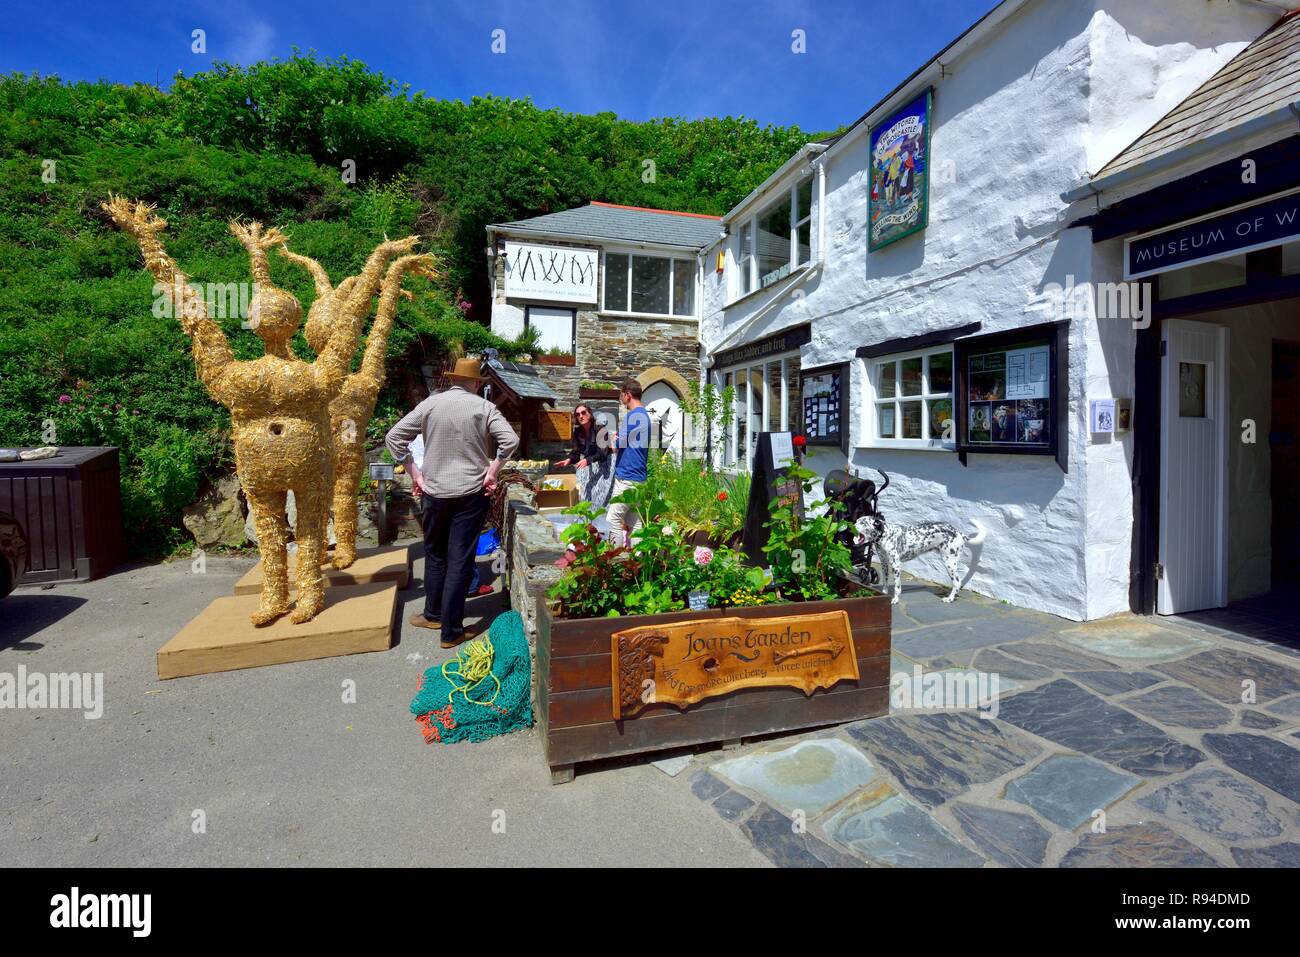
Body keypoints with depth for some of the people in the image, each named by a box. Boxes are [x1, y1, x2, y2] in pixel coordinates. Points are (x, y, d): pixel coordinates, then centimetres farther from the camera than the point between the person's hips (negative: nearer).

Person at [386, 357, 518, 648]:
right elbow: (511, 440, -15)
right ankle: (451, 631, 8)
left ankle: (433, 614, 35)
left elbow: (393, 437, 0)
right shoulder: (484, 407, -4)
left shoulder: (430, 403, 1)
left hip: (435, 492, 2)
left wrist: (414, 474, 4)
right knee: (460, 560, 2)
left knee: (435, 555, 20)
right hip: (471, 493, -2)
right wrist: (492, 472, -6)